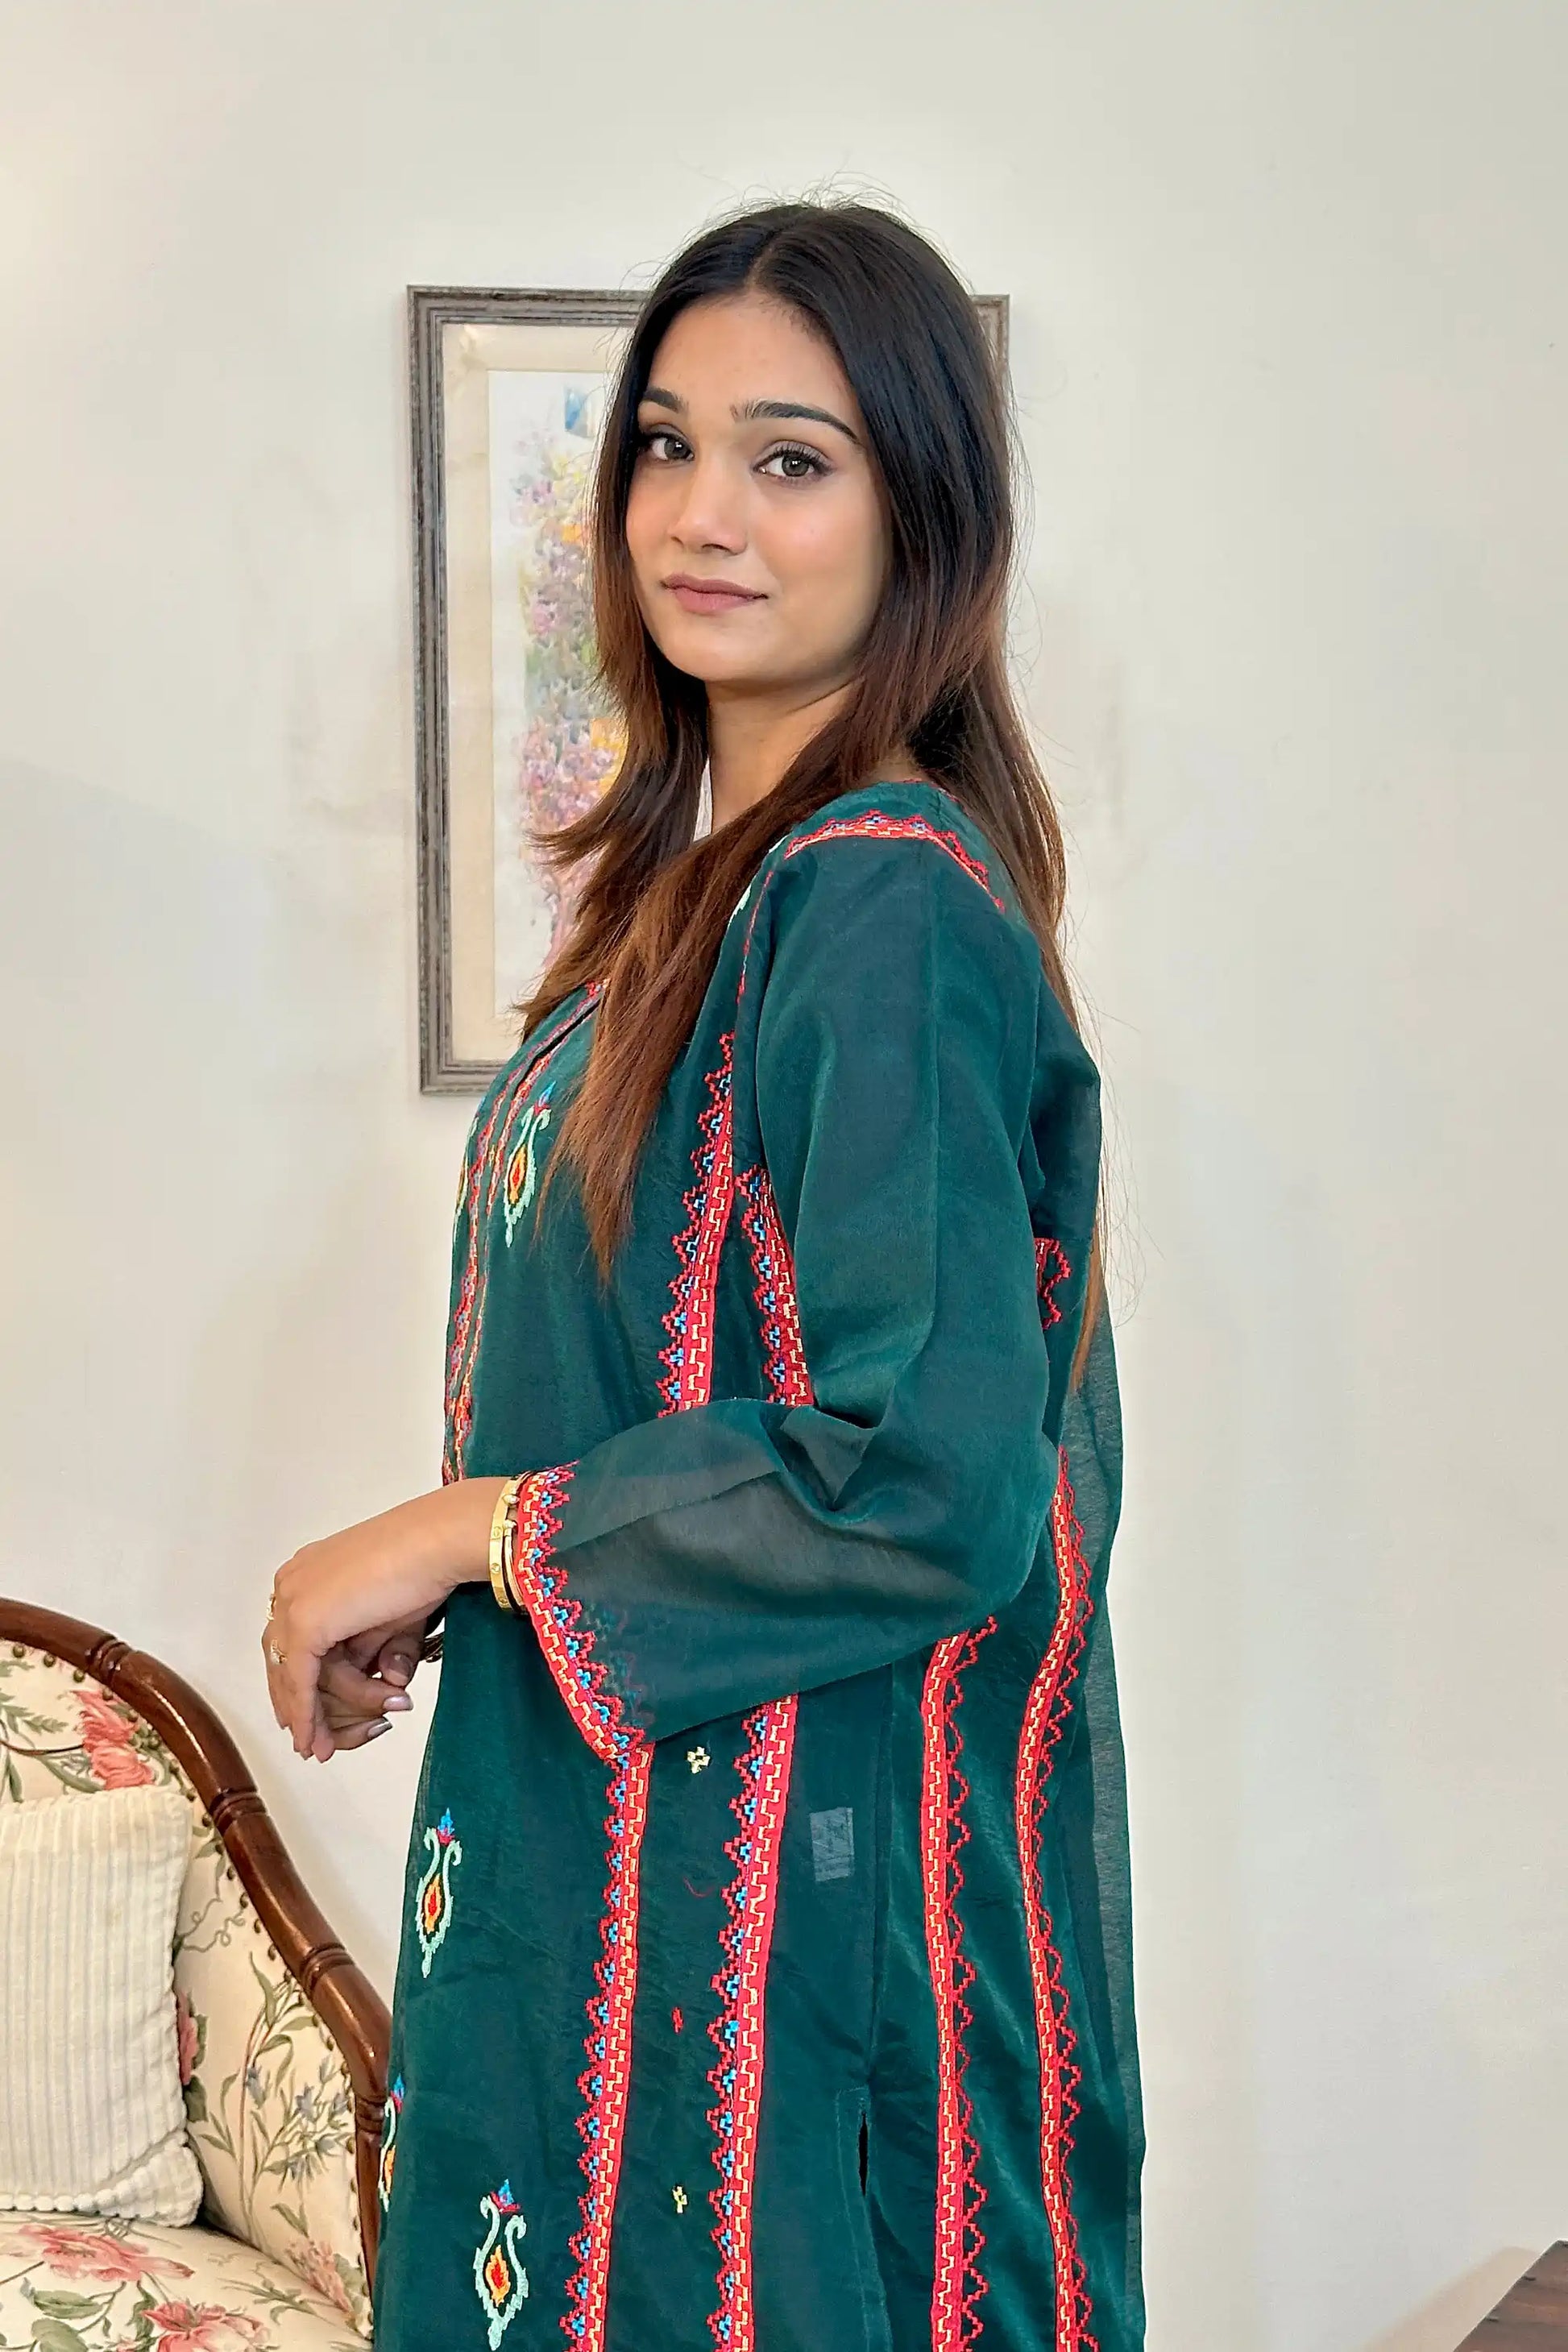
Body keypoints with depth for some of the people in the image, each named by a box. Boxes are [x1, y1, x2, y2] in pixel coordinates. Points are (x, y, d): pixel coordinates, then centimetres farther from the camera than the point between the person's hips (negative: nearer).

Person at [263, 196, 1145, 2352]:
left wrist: (467, 1532, -16)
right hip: (624, 1837, 9)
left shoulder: (886, 906, -19)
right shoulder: (709, 873, 10)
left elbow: (935, 1486, -24)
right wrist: (443, 1568, 6)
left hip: (785, 1880, -9)